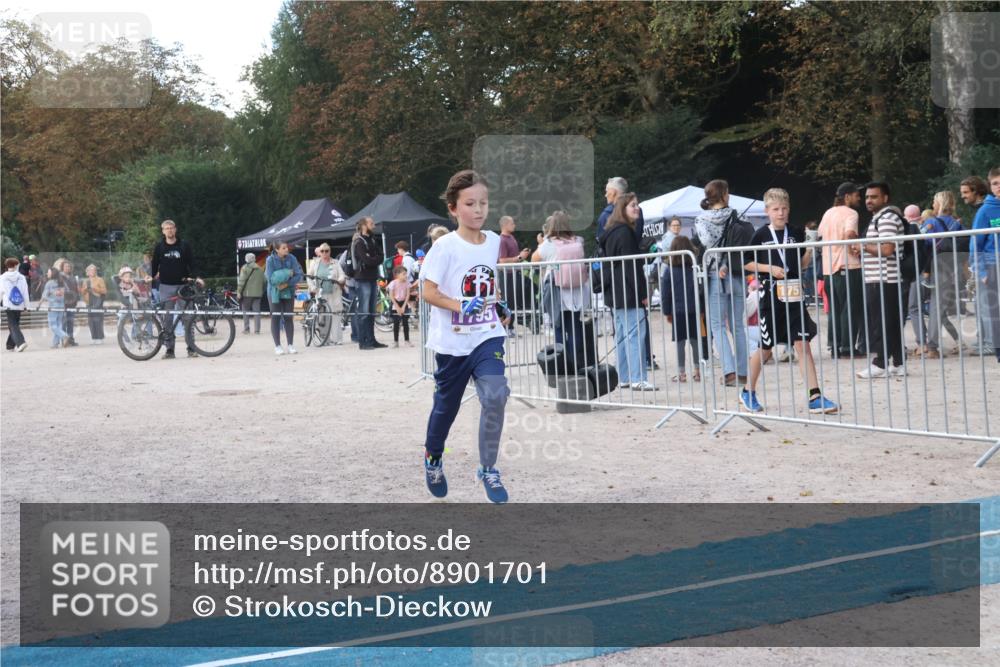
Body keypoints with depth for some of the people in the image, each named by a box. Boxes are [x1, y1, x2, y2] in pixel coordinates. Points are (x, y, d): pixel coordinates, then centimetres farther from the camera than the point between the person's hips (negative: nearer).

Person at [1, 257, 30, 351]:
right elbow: (25, 292, 2)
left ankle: (20, 342, -25)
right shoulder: (21, 277, 2)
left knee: (13, 325, -5)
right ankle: (11, 344, 25)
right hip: (19, 305, 3)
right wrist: (27, 305, 8)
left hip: (8, 305, -3)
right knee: (15, 324, 16)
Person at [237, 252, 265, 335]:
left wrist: (239, 291, -8)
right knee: (256, 311, 5)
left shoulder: (245, 268, -6)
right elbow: (265, 281, 11)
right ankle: (257, 329, 0)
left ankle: (246, 329, 3)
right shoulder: (260, 269, 9)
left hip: (247, 293, -4)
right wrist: (262, 291, 22)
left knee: (246, 311, 6)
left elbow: (241, 280, -12)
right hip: (258, 293, 4)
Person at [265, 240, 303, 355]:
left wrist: (287, 284, -20)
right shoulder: (271, 260, -12)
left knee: (289, 318, 2)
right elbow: (270, 278, -17)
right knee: (275, 318, 0)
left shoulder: (291, 258, -7)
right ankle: (277, 346, 5)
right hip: (275, 292, -2)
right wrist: (287, 274, -20)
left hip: (288, 292, 2)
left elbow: (299, 275, -9)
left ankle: (290, 345, 8)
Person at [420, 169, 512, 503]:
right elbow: (429, 292, -15)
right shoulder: (445, 247, -13)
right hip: (452, 340, -3)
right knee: (447, 405, 13)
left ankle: (488, 469, -4)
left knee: (495, 396, -18)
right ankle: (433, 457, 42)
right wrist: (461, 306, -28)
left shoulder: (494, 242, 4)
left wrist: (500, 306, 5)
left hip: (488, 335, 3)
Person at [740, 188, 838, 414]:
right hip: (771, 297, -3)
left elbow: (801, 264, 14)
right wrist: (769, 269, -14)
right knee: (766, 348, 5)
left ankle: (815, 397, -8)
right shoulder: (761, 235, -2)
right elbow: (747, 263, -1)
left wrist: (810, 251, -5)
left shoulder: (794, 234, 7)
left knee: (802, 343, -5)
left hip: (793, 296, 3)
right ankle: (748, 393, 23)